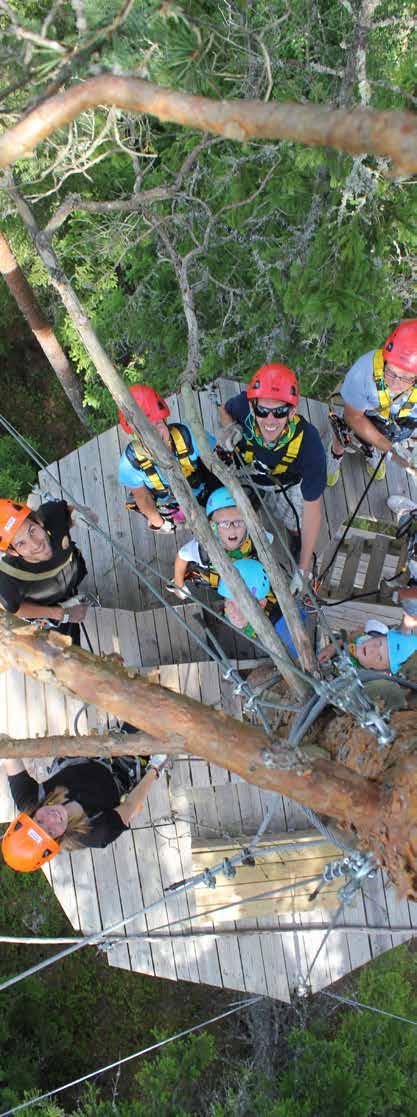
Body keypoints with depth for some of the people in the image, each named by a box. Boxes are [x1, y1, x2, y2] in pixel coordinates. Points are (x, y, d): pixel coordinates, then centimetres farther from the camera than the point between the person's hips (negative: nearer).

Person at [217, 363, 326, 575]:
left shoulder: (308, 442, -43)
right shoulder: (244, 406, -39)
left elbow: (312, 508, -34)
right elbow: (224, 410, -8)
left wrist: (303, 570, -32)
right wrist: (229, 428, -34)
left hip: (287, 483, -1)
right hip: (246, 470, 2)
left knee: (297, 529, 5)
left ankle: (298, 545, 42)